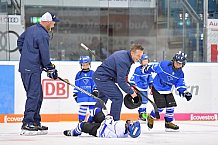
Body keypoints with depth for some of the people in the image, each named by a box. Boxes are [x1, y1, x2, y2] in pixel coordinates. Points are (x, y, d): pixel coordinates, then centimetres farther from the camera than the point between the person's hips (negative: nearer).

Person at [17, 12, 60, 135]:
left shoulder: (31, 29, 13)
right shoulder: (43, 35, -16)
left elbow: (20, 41, 26)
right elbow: (44, 55, -14)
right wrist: (51, 69, -2)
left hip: (25, 65, 10)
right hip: (32, 69, -10)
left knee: (38, 95, 14)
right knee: (34, 95, -12)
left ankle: (36, 123, 18)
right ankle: (27, 124, -16)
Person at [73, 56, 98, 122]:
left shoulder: (92, 73, 5)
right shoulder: (79, 74, 8)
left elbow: (95, 83, 5)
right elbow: (76, 85, 11)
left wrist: (95, 91, -2)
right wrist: (75, 94, 9)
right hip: (82, 96, 0)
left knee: (92, 109, 3)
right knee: (82, 109, -3)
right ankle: (81, 122, 3)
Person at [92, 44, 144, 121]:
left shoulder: (124, 54, 5)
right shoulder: (123, 60, -26)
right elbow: (121, 80, -26)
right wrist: (131, 92, -18)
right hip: (103, 78, -11)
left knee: (103, 97, 26)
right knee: (118, 97, -13)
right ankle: (114, 121, -7)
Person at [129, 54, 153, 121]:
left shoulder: (148, 68, 5)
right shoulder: (138, 69, -14)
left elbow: (150, 77, 16)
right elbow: (134, 78, -12)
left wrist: (151, 85, 18)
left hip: (145, 87, 7)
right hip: (139, 87, -7)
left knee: (145, 100, 15)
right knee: (143, 100, -13)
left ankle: (144, 113, 29)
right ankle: (141, 114, -6)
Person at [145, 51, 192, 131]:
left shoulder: (180, 73, -5)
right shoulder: (164, 65, -22)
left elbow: (180, 85, -3)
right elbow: (154, 68, -8)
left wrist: (185, 92, -15)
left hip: (168, 90, 6)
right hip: (157, 89, -6)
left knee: (171, 105, -3)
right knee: (161, 106, -12)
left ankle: (168, 122, 14)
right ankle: (151, 118, 14)